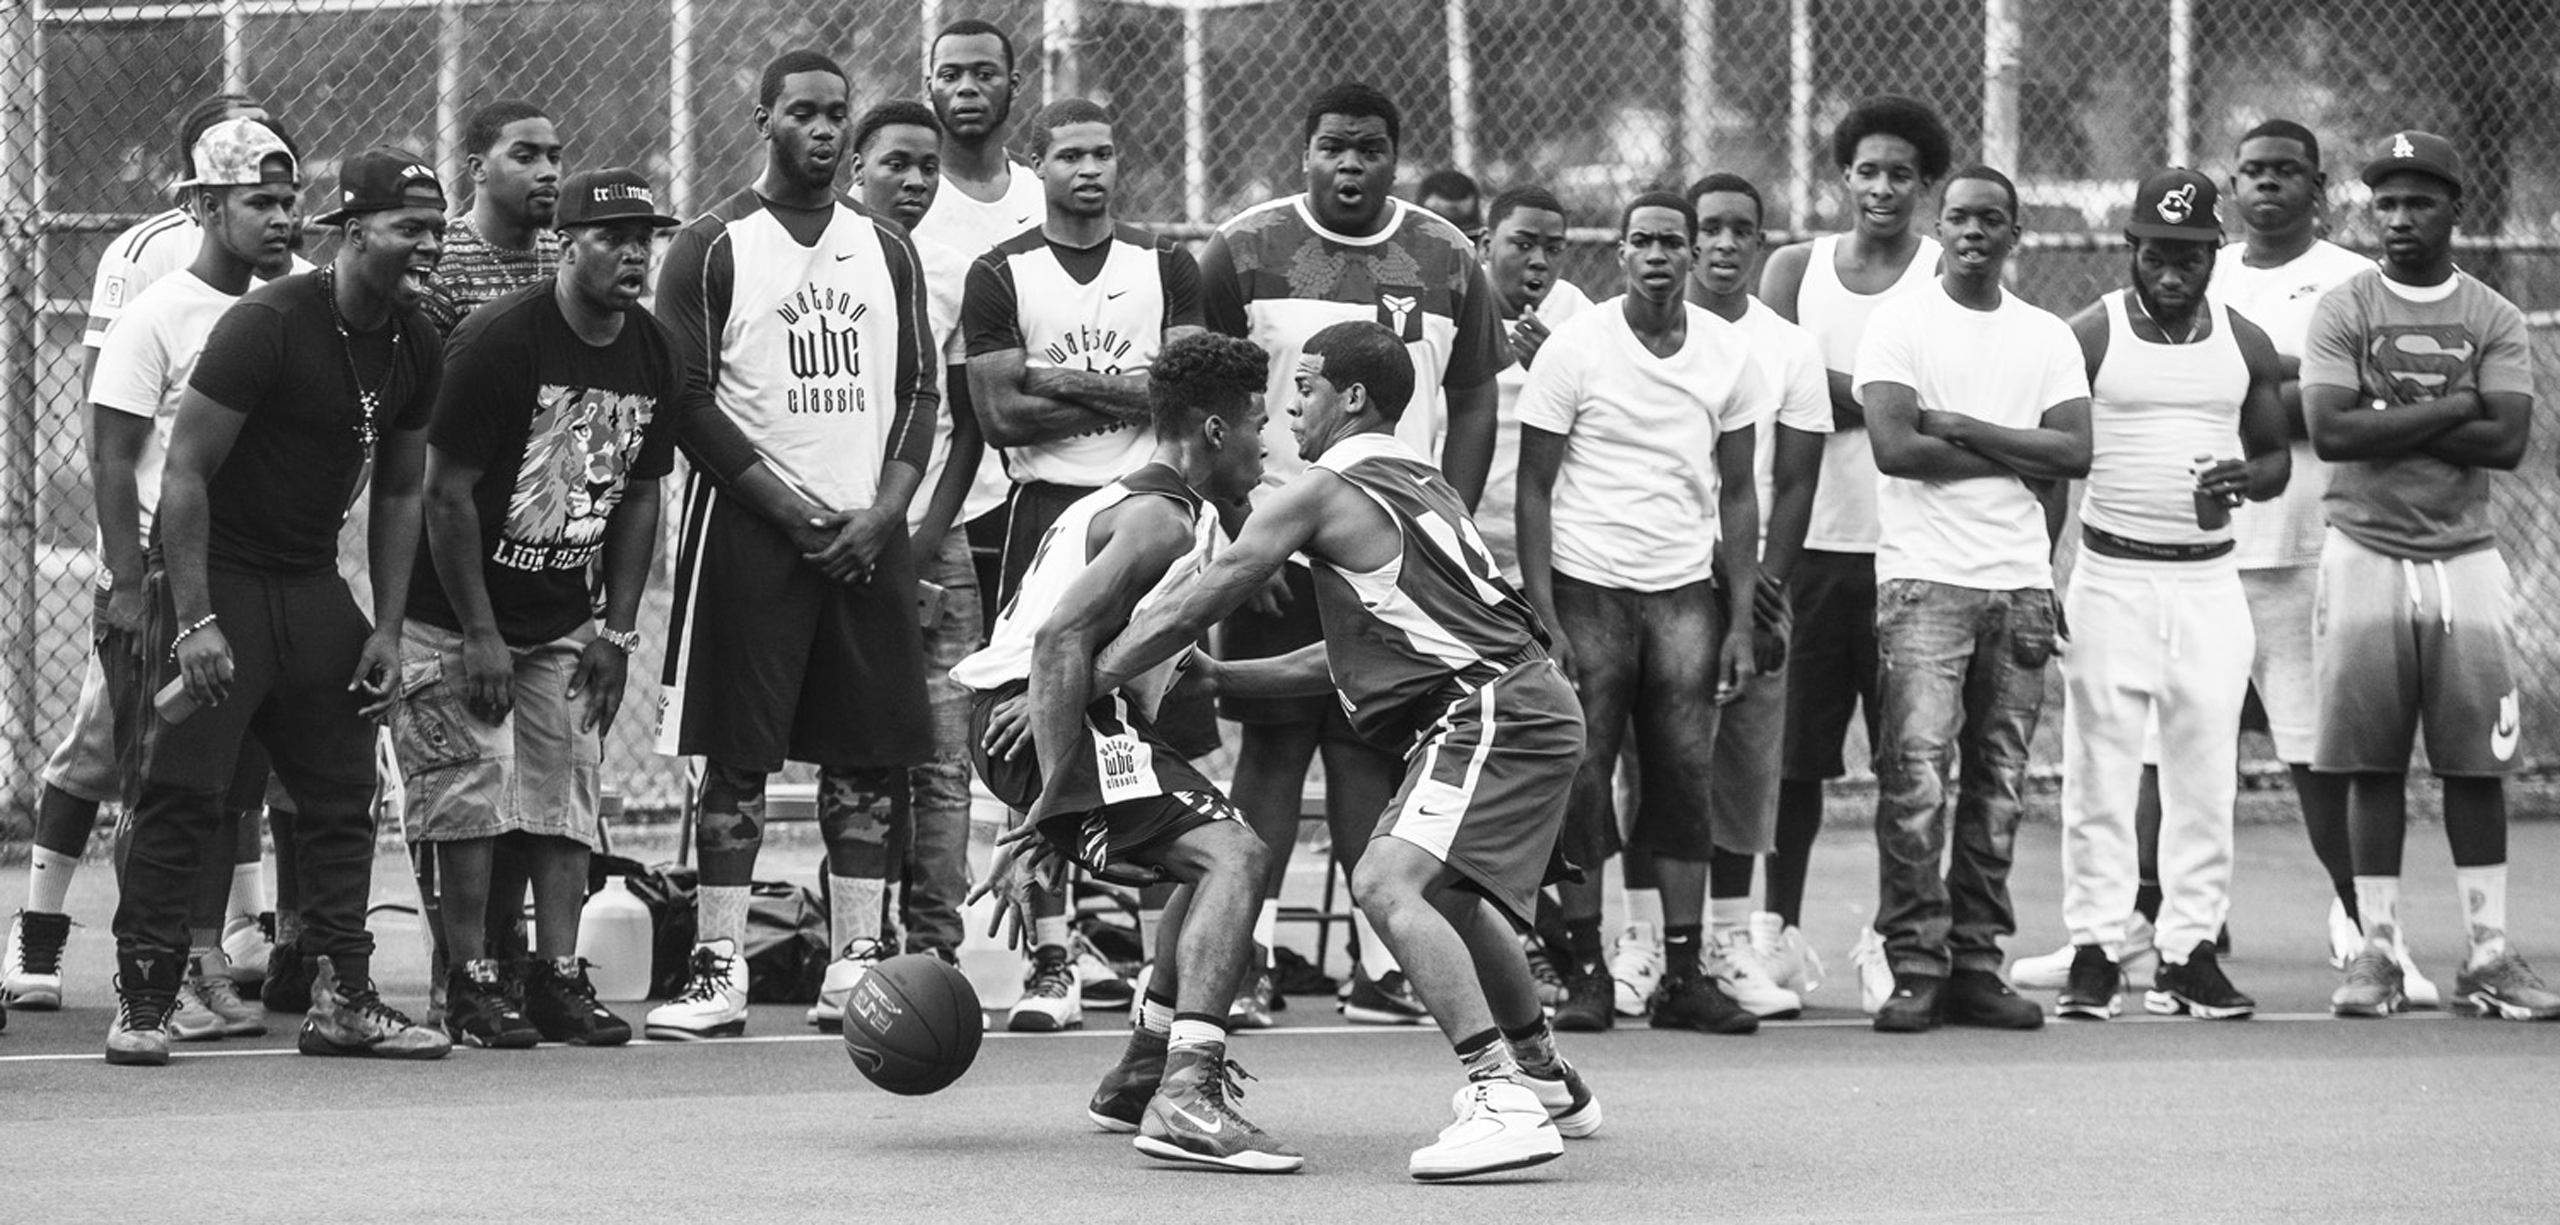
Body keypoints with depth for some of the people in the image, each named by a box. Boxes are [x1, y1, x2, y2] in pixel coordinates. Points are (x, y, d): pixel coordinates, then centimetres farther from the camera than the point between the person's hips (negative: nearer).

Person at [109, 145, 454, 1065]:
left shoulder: (416, 347, 4)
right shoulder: (267, 326, -18)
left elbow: (399, 493, 14)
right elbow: (184, 473, -18)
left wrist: (387, 630, 7)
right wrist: (194, 622, -22)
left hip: (312, 584, 7)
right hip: (219, 576, -7)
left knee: (342, 794, 5)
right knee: (182, 791, -8)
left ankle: (342, 998, 9)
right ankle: (141, 1000, -3)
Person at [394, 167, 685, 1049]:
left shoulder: (654, 357, 1)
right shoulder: (496, 341, -20)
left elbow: (638, 497, 10)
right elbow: (446, 493, -17)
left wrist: (616, 631, 5)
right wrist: (478, 634, -17)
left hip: (562, 618, 6)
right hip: (454, 611, -6)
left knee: (566, 793, 1)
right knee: (472, 797, -8)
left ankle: (558, 980, 3)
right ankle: (472, 984, -3)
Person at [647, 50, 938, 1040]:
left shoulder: (886, 248, 12)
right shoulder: (713, 249, -2)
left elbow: (919, 391, 11)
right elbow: (688, 403, -6)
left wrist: (882, 512, -5)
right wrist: (790, 510, -13)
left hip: (868, 530, 4)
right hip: (751, 531, -4)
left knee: (870, 756, 2)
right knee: (738, 759, -4)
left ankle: (857, 962, 7)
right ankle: (719, 970, -3)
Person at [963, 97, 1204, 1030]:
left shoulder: (1165, 269, 8)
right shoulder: (1001, 276, 3)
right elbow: (1001, 415, -7)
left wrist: (1070, 382, -10)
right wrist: (1128, 396, -7)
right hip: (1049, 511, -1)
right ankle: (1051, 962, -2)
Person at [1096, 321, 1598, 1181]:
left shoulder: (1326, 490, -5)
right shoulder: (1415, 483, 22)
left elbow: (1192, 608, -3)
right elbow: (1360, 651, 27)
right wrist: (1224, 680, 29)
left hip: (1493, 713, -10)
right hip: (1526, 701, 10)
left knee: (1388, 882, -22)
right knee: (1450, 892, 30)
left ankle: (1503, 1102, -33)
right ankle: (1547, 1081, 47)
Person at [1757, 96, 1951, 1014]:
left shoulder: (1947, 275, 4)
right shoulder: (1796, 269, 10)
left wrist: (1835, 390, -10)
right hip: (1810, 543, 1)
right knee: (1795, 749, 2)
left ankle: (1893, 937, 9)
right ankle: (1779, 928, 11)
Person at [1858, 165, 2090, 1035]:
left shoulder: (2047, 338, 14)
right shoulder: (1899, 325, 2)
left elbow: (2077, 454, 0)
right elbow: (1894, 447, -11)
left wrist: (1960, 426, -7)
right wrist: (2019, 461, -6)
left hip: (2020, 582, 4)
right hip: (1925, 579, -4)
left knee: (1998, 786, 4)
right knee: (1915, 779, -12)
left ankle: (1976, 964, 8)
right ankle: (1916, 969, -10)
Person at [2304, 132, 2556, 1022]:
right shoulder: (2343, 309, 3)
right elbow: (2330, 431, -11)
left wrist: (2388, 423, -10)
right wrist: (2450, 410, -11)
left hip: (2465, 556, 1)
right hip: (2366, 554, -1)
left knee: (2477, 763, 0)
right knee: (2371, 763, 0)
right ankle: (2377, 950, 4)